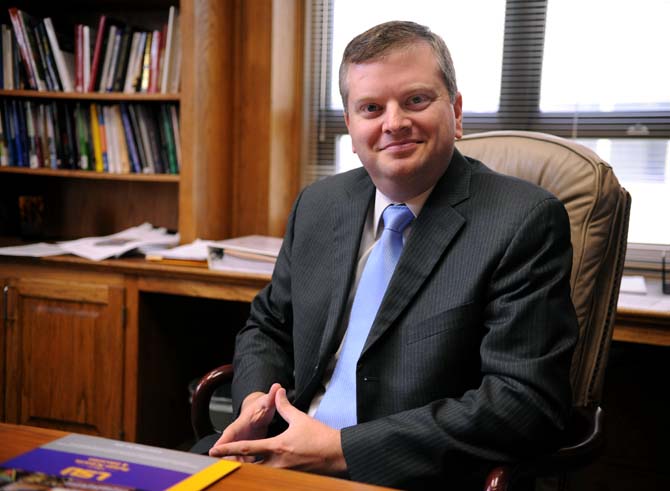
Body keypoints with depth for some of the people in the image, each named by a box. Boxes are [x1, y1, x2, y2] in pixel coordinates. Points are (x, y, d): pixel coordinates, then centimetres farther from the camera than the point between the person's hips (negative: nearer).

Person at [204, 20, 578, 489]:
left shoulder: (525, 222, -11)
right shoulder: (318, 204, 8)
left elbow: (526, 402, -16)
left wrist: (341, 449, -18)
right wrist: (256, 399, -5)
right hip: (290, 452, 6)